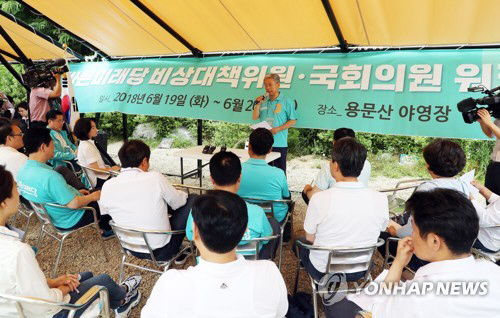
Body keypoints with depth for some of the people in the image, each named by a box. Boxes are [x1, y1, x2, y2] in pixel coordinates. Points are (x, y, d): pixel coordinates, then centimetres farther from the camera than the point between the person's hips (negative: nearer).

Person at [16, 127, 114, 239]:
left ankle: (104, 230, 35)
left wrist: (75, 192, 12)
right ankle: (107, 229, 34)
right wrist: (92, 197, -11)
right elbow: (74, 204, -30)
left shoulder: (22, 171, -6)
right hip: (71, 221, -9)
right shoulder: (50, 176, -36)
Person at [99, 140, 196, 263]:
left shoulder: (107, 186, -10)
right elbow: (178, 202, -6)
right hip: (162, 251, -5)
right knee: (192, 199, 9)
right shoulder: (155, 178, -20)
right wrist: (183, 194, 19)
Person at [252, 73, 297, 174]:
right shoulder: (263, 101, 12)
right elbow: (255, 117, 12)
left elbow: (293, 121, -3)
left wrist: (279, 129, -15)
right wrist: (257, 104, -1)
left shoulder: (287, 102, -1)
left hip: (279, 143, -4)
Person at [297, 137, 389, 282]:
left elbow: (310, 238, -13)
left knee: (300, 241, 27)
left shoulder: (319, 199, -28)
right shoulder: (381, 199, -19)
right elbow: (381, 230, -1)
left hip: (323, 271, -3)